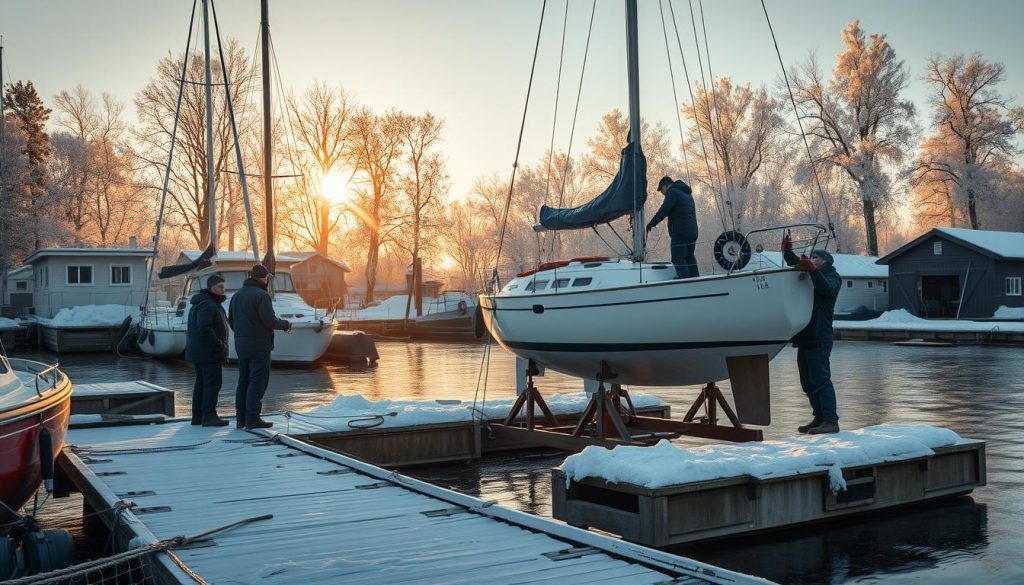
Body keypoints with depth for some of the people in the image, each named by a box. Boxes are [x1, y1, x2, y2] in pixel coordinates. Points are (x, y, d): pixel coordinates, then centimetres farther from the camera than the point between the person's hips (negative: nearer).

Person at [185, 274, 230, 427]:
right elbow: (205, 329, -27)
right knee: (213, 382, -9)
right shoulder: (207, 305, -17)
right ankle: (208, 415, -10)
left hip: (199, 352, 11)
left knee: (201, 382, 13)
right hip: (208, 352, -11)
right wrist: (220, 347, -22)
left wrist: (221, 348, 17)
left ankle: (197, 416, 18)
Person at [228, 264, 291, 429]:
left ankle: (240, 418, 14)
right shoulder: (261, 295, -13)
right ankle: (253, 418, -5)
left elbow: (231, 320, 15)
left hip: (240, 344, 8)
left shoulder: (237, 295, 13)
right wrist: (285, 325, -2)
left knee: (244, 380, 13)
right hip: (259, 344, -8)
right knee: (258, 381, -4)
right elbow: (269, 320, -19)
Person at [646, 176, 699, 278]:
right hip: (692, 232, 9)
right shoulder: (687, 193, 25)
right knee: (689, 258, 14)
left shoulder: (673, 192, -6)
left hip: (680, 233, -9)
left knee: (678, 259, -8)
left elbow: (663, 211, -15)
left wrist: (651, 224, -7)